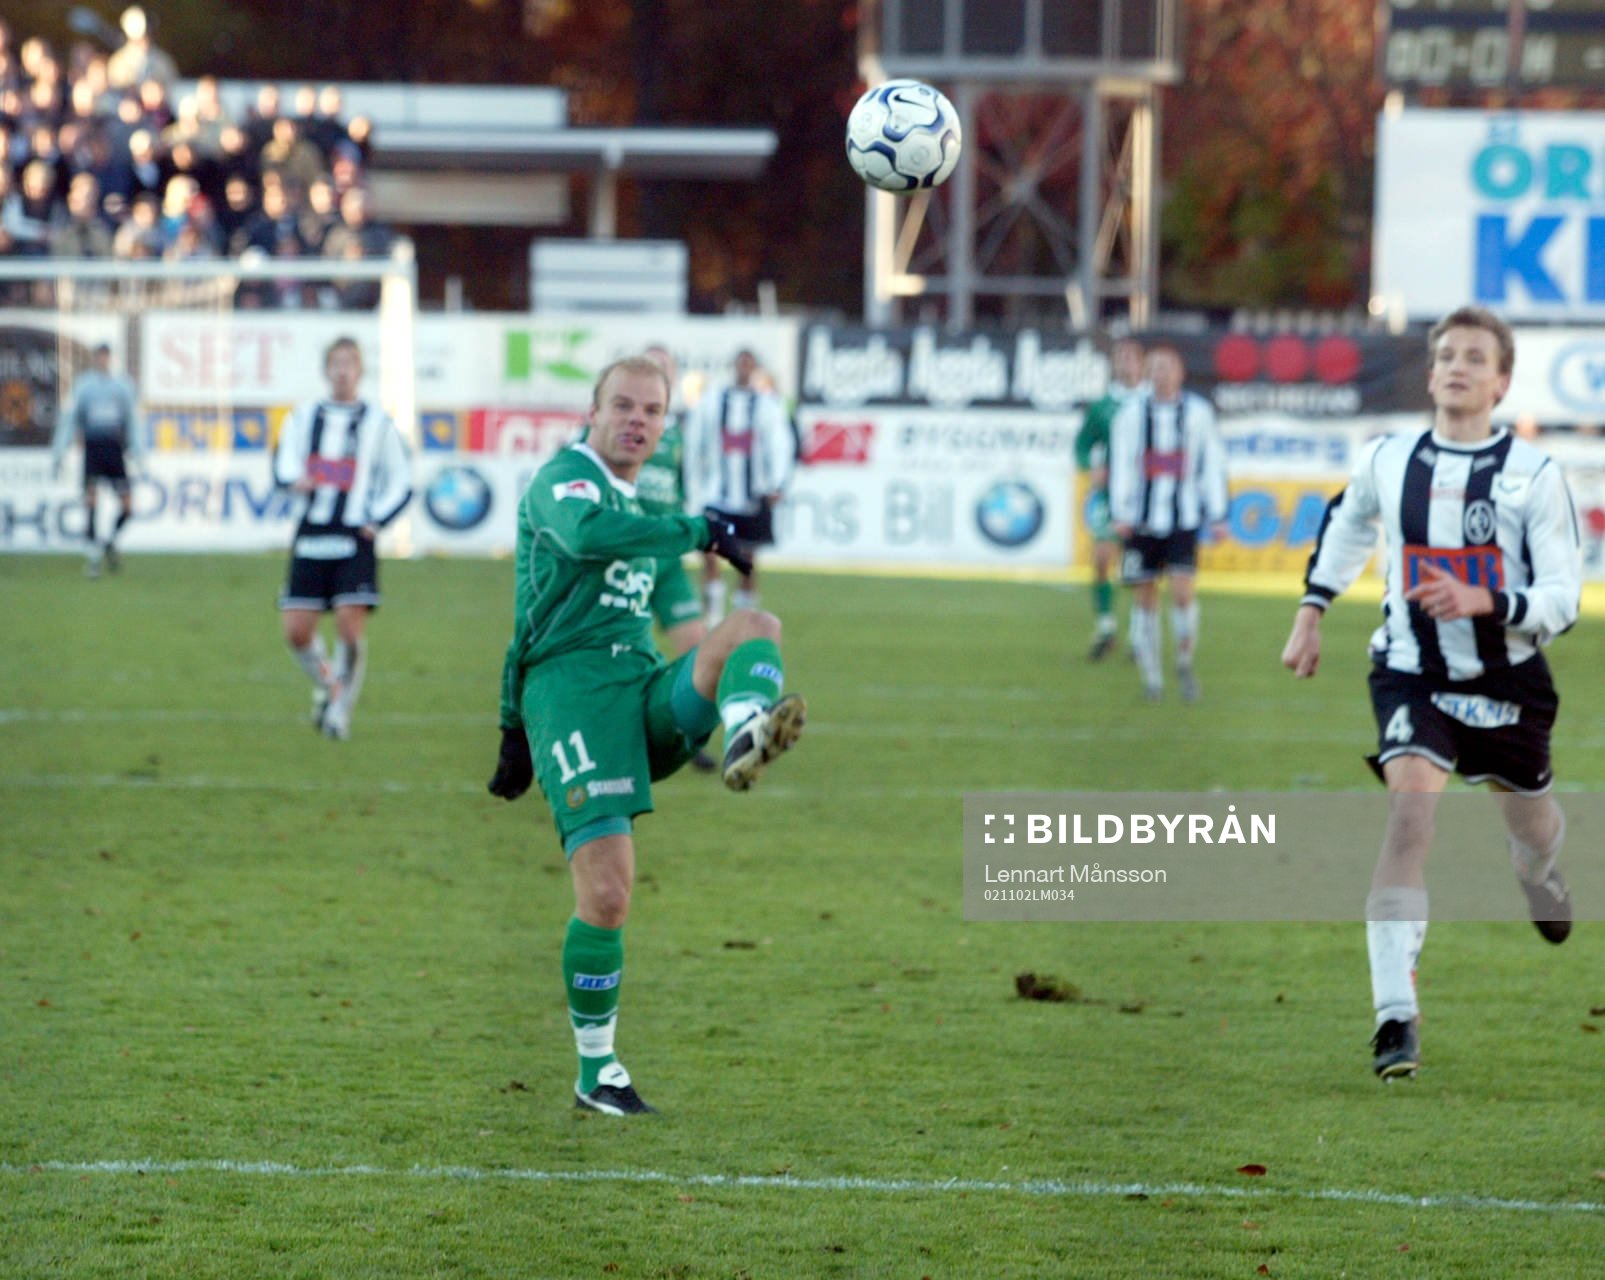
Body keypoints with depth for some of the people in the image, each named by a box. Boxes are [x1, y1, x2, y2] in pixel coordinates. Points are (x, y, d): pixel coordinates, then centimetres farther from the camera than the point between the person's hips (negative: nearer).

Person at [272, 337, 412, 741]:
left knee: (351, 627, -14)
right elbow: (282, 464, 2)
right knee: (296, 631, -3)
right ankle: (326, 685, 26)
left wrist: (377, 520, -5)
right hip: (311, 536, 2)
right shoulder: (305, 416, 11)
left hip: (354, 539, -2)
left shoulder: (377, 421, 6)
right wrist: (294, 479, -21)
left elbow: (401, 483, 10)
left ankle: (340, 709, 3)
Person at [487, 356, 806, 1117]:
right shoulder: (565, 479, 1)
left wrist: (516, 730, 33)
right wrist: (700, 533, -23)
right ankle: (596, 1074, 1)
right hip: (572, 690, -7)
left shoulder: (631, 504, 26)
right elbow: (587, 536, -26)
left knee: (755, 628, -21)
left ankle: (745, 739, -55)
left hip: (645, 689, 7)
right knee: (606, 893, -15)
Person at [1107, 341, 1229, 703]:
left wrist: (1217, 516, 6)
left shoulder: (1198, 411, 4)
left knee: (1183, 590, -13)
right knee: (1145, 597, 2)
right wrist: (1120, 512, -7)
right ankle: (1151, 676, 13)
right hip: (1142, 520, 1)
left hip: (1183, 519, -1)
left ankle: (1185, 664, 8)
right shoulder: (1132, 412, 3)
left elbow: (1212, 465, 9)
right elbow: (1121, 464, 2)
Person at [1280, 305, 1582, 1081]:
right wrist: (1312, 608, 15)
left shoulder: (1534, 476, -11)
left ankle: (1539, 874, 65)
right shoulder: (1386, 461, -3)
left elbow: (1561, 601, -14)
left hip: (1507, 681, 1)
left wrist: (1481, 603, -30)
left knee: (1530, 823, 22)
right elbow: (1347, 524, 21)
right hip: (1412, 675, -1)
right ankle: (1395, 1019, -28)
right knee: (1411, 812, -24)